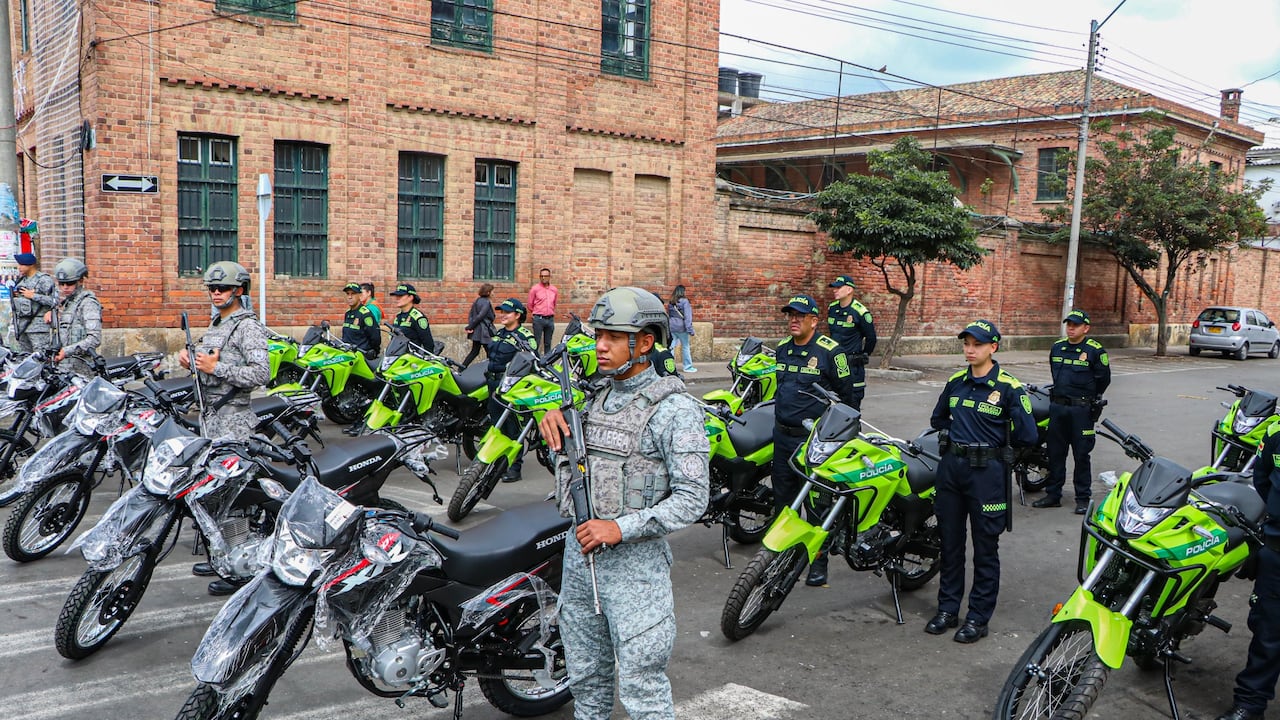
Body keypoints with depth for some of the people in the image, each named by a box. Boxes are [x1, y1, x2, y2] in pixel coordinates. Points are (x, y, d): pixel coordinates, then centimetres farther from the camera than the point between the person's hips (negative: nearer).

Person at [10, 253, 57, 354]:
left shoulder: (44, 280, -8)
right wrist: (14, 295, 10)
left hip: (38, 326, -8)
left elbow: (54, 301, -18)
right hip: (22, 324, 8)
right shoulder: (21, 279, 17)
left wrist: (33, 296, -15)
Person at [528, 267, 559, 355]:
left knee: (548, 343, 11)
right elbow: (530, 305, 4)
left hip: (550, 319, 4)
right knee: (536, 342, -6)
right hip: (538, 319, -4)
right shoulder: (535, 289, -4)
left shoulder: (554, 290, 8)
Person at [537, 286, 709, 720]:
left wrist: (622, 528, -25)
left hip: (634, 559, -7)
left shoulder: (674, 409, -12)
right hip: (579, 550, 7)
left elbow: (692, 498, -16)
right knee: (585, 676, 19)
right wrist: (554, 419, 2)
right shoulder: (596, 397, 11)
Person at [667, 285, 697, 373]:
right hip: (681, 328, -5)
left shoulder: (670, 302, 6)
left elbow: (668, 315, 12)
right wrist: (690, 329, -14)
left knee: (671, 347, 6)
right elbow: (687, 316, -14)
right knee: (685, 347, 6)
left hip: (671, 327, 5)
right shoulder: (684, 301, -11)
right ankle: (688, 367, 14)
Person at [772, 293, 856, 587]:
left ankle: (819, 560, 10)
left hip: (814, 439, -7)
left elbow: (845, 394, -7)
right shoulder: (782, 349, 9)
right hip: (782, 435, 7)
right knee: (783, 497, 16)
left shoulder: (830, 351, -12)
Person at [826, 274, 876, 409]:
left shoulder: (861, 312, -12)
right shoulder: (831, 308, 7)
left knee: (853, 403, -2)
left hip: (853, 365, -6)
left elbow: (871, 338, -3)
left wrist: (862, 356, 7)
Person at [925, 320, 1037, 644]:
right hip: (951, 467, 5)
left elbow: (1028, 436, -12)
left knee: (985, 547, 4)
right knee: (950, 541, 12)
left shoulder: (1009, 387, -9)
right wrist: (950, 437, 11)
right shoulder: (955, 382, 8)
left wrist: (996, 439, 1)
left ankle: (978, 617, 13)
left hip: (987, 471, -5)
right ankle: (947, 608, 24)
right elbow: (938, 419, 25)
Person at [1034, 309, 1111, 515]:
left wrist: (1091, 399, 9)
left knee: (1081, 455, 1)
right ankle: (1053, 494, 19)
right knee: (1055, 452, 10)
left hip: (1081, 410, -5)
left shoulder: (1095, 350, -7)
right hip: (1057, 407, 5)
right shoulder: (1057, 347, 9)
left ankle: (1083, 498, 10)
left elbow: (1104, 379, 0)